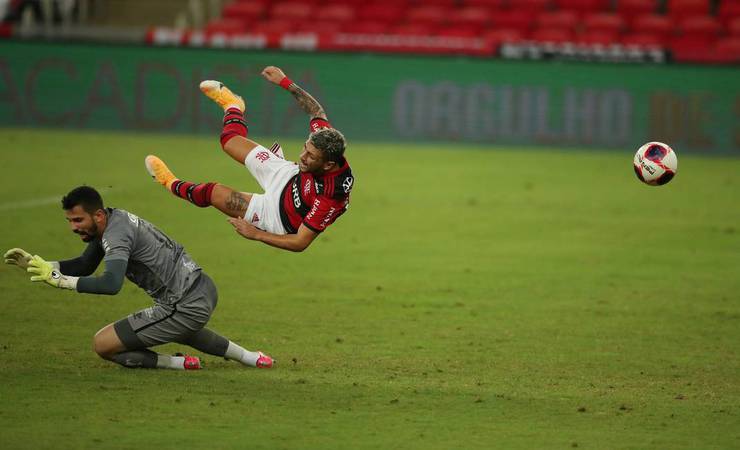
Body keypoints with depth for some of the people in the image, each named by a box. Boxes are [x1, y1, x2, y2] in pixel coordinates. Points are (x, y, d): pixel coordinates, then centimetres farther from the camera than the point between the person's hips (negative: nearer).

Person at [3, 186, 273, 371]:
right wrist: (36, 263, 7)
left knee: (103, 344, -8)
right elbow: (85, 265, 19)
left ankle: (180, 364, -5)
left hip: (187, 308, -10)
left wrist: (59, 280, -35)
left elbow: (111, 284, -39)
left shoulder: (117, 233, -22)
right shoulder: (112, 219, 8)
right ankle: (249, 357, 43)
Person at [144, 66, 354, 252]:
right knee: (230, 140, 16)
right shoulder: (324, 140, -28)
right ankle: (232, 105, 54)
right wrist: (285, 82, -6)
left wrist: (256, 234, -34)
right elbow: (317, 112, -5)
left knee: (214, 192, 3)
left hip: (279, 219, -6)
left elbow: (300, 243, -36)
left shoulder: (329, 199, -45)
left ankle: (173, 185, 40)